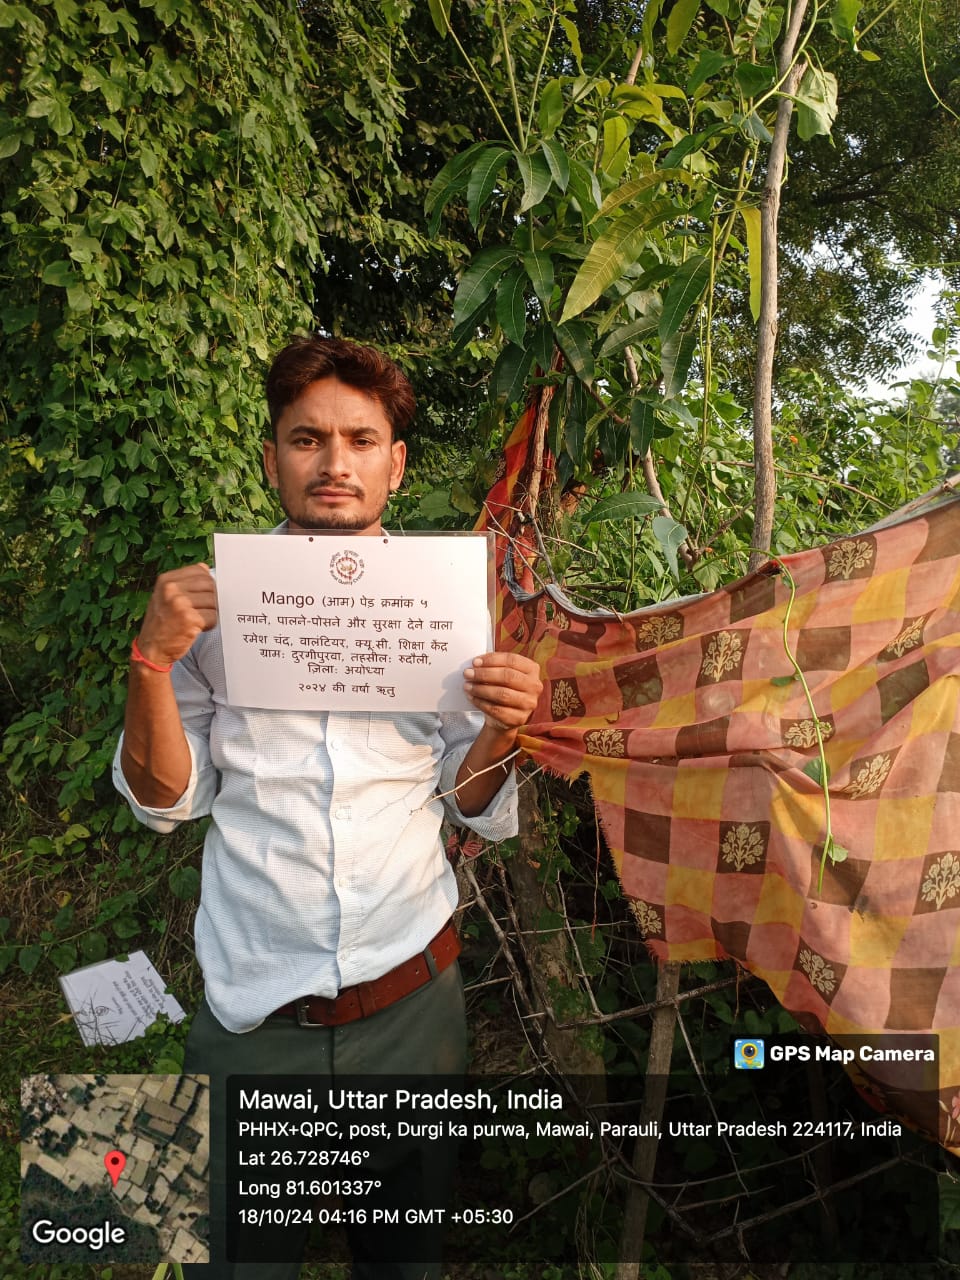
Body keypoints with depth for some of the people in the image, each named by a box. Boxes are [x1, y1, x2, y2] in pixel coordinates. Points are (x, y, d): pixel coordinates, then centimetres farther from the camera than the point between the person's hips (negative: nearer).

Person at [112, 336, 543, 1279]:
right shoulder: (215, 601, -4)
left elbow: (471, 807, 0)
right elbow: (166, 799, -2)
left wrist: (499, 732, -20)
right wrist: (152, 662, -17)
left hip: (410, 990, 1)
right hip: (252, 1003, -1)